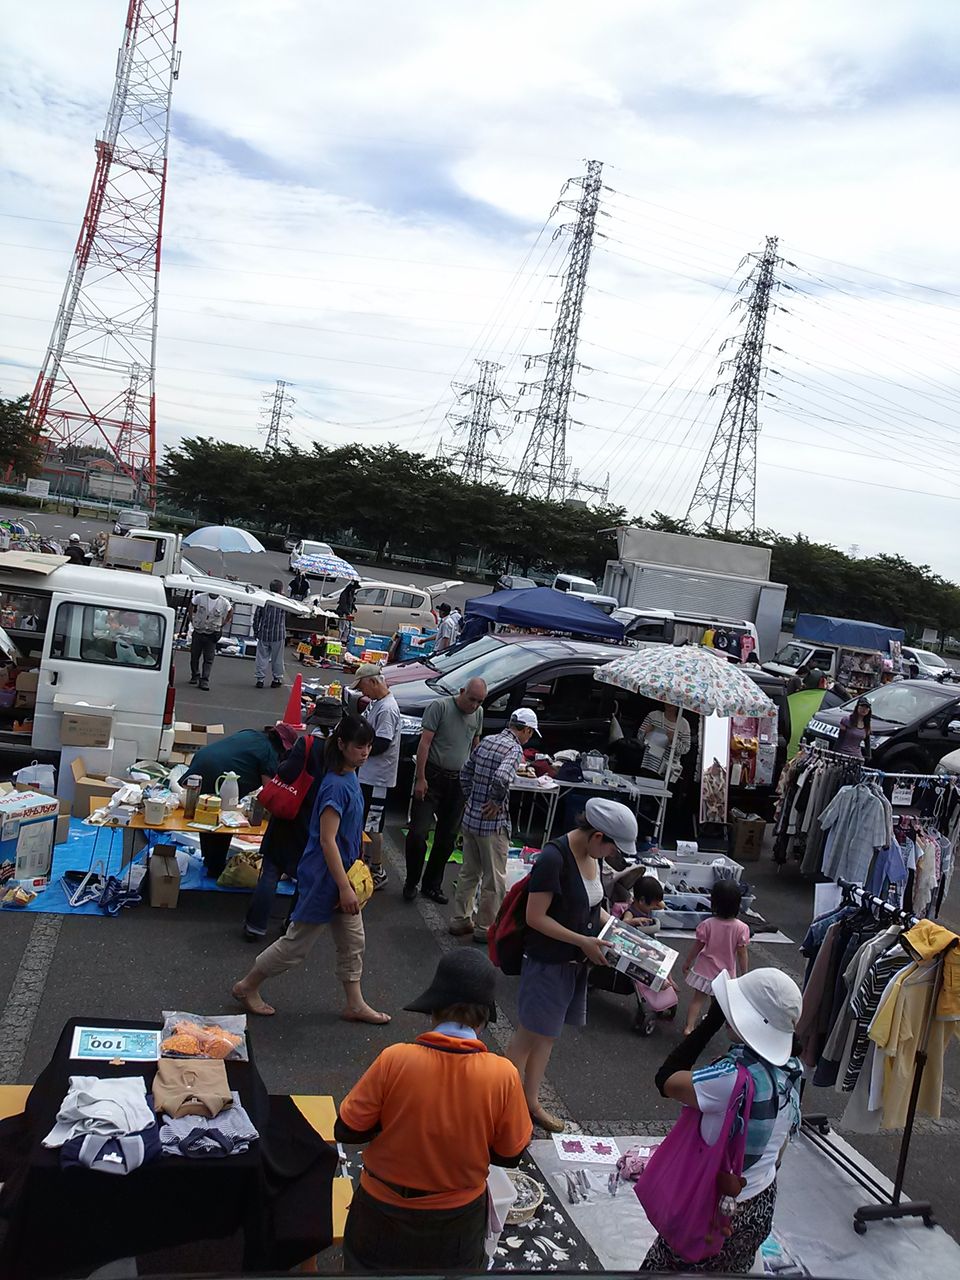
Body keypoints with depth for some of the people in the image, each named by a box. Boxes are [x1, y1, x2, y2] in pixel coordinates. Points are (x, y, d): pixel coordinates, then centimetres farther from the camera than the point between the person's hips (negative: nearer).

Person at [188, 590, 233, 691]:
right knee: (194, 656, 10)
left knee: (209, 659, -4)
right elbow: (192, 604, 14)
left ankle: (205, 680, -2)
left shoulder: (224, 603, -6)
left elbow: (230, 611, 13)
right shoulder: (200, 597, -6)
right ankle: (195, 676, 29)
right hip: (198, 632, 1)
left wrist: (223, 624, 7)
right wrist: (191, 618, 10)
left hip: (212, 635, -1)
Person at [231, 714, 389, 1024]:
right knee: (297, 943, 6)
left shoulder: (350, 777, 3)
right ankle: (247, 987, 24)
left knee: (353, 942, 16)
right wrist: (344, 887, -25)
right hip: (324, 878, -9)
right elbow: (327, 840, -26)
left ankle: (355, 1005, 29)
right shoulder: (336, 786, -25)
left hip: (341, 873, 9)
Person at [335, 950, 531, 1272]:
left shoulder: (395, 1059, -23)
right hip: (458, 1219, 1)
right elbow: (510, 1156, -5)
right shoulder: (503, 1075, -19)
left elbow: (347, 1131, -10)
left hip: (384, 1210, 0)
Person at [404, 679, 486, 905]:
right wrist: (420, 778, -16)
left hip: (459, 781, 6)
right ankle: (411, 883, 10)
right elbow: (424, 742, -13)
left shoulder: (478, 713, 8)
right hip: (432, 777, -5)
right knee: (418, 833, -8)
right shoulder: (440, 706, -10)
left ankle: (432, 885, 23)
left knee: (448, 837, 10)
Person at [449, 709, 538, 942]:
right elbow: (501, 778, -33)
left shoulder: (486, 742, 8)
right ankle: (485, 927, 17)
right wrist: (497, 802, -18)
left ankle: (461, 920, 28)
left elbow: (465, 773, 15)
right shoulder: (515, 749, -16)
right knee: (494, 879, 8)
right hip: (493, 824, -7)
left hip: (470, 818, 8)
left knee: (469, 873, 19)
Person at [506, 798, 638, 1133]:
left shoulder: (591, 855, 0)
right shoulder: (553, 858, -26)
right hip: (547, 963, -8)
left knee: (546, 1035, 21)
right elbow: (536, 917, -23)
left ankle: (531, 1102, 36)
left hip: (574, 963, 8)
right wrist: (583, 941, -22)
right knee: (529, 1035, 7)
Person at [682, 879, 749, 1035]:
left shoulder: (707, 925, -20)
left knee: (698, 998, 12)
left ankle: (689, 1027, 6)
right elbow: (742, 954, -11)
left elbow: (696, 948, -9)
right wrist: (744, 975, 4)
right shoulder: (741, 928, -19)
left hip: (705, 970, -1)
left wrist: (686, 964, 7)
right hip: (726, 973, 1)